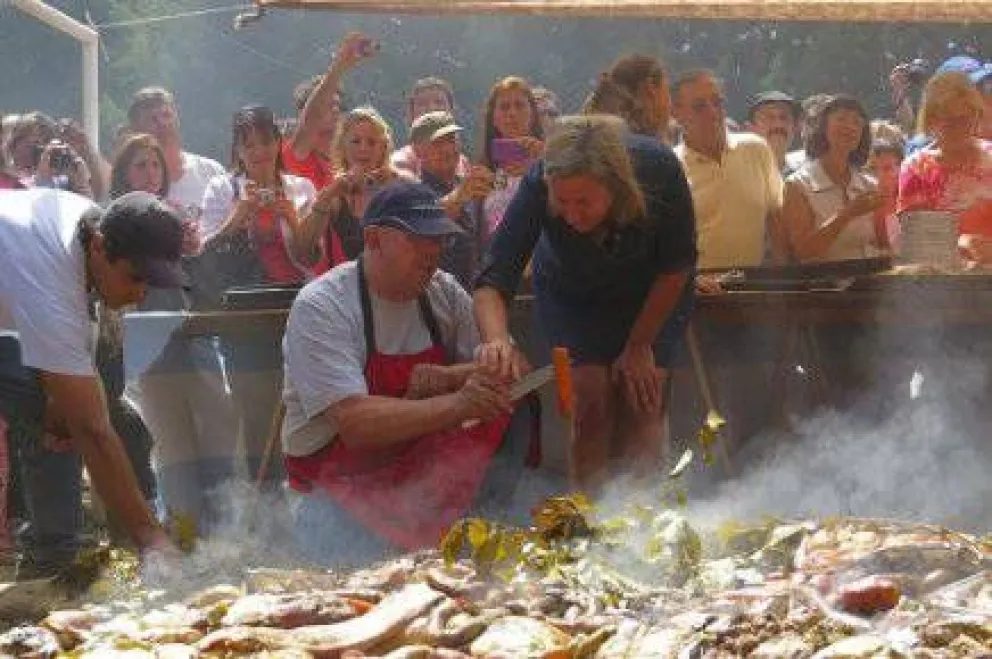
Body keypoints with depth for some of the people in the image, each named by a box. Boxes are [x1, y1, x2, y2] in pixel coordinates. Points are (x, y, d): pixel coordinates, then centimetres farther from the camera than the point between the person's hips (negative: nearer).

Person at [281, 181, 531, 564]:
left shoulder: (444, 293, 4)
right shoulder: (320, 307, -16)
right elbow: (354, 424, -27)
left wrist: (447, 378, -16)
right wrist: (458, 405, -35)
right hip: (344, 479, -6)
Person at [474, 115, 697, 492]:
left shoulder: (659, 170, -37)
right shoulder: (538, 186, -36)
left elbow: (677, 267, -20)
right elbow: (492, 281, -39)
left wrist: (640, 346, -16)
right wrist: (498, 341, -59)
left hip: (651, 294, 0)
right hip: (572, 296, 0)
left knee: (640, 405, -8)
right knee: (591, 404, -11)